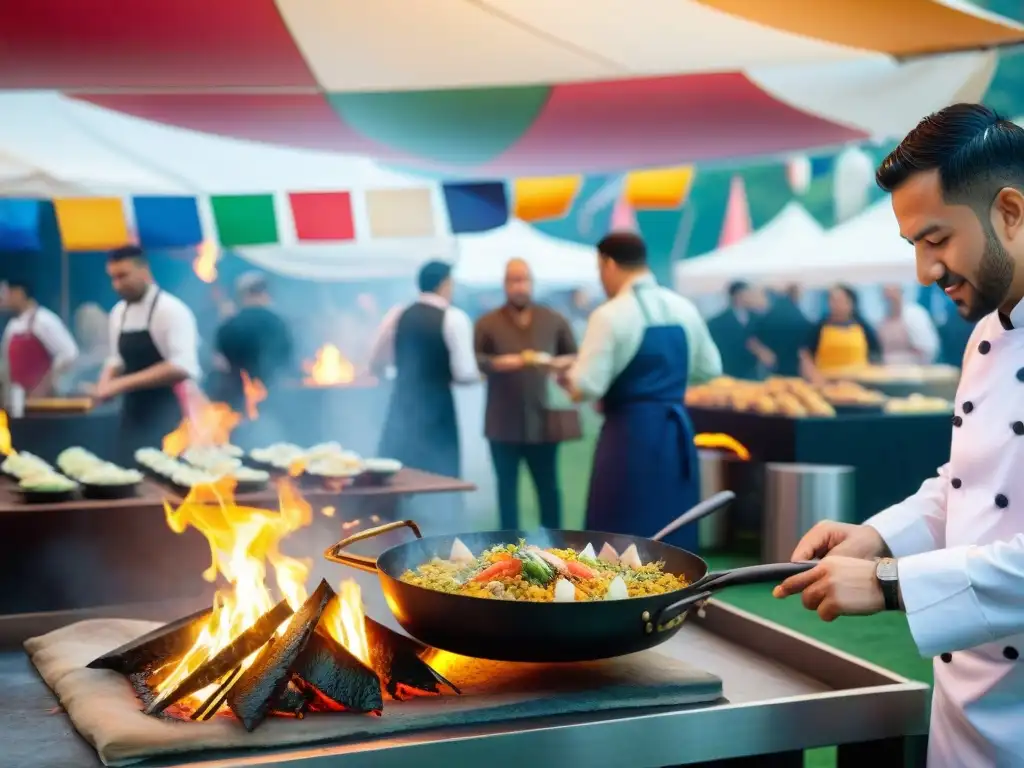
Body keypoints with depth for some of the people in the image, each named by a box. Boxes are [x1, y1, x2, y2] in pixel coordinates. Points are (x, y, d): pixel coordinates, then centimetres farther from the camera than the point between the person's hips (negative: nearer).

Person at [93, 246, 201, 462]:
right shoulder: (118, 312, 10)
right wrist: (106, 383, -2)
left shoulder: (171, 310, -14)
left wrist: (123, 384, -24)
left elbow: (183, 368, -23)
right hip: (134, 416, 7)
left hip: (166, 419, -7)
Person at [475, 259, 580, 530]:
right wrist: (495, 363, -20)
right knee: (507, 486, 6)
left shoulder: (554, 320, 9)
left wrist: (562, 363, -10)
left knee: (548, 485, 5)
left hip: (543, 419, 1)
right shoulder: (487, 323, 5)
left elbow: (575, 357, 11)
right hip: (504, 422, 0)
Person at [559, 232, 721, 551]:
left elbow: (586, 387, -15)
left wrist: (567, 376, 6)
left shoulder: (610, 314, -12)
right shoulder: (684, 308, 8)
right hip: (678, 430, 6)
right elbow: (710, 369, 17)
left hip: (631, 433, -6)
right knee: (675, 533, 14)